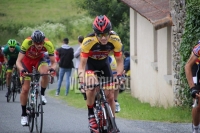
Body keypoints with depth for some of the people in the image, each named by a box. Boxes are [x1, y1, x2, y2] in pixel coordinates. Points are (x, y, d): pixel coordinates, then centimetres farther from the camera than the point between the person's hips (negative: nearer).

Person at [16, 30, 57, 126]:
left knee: (45, 73, -34)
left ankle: (42, 94, -8)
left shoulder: (48, 44, -31)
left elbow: (53, 62, -23)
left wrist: (52, 68, -45)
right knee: (25, 89, -5)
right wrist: (22, 70, -51)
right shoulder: (27, 42, -35)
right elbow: (18, 61, -31)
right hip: (27, 60, -1)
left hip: (39, 60, 1)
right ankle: (24, 114, 11)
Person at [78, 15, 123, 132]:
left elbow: (120, 62, -19)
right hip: (90, 63, -2)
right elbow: (82, 64, -29)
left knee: (110, 96, -3)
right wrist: (81, 76, -48)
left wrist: (119, 76, -37)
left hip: (104, 63, 3)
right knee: (91, 87, -29)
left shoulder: (115, 41, -30)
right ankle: (91, 115, -9)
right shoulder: (88, 42, -36)